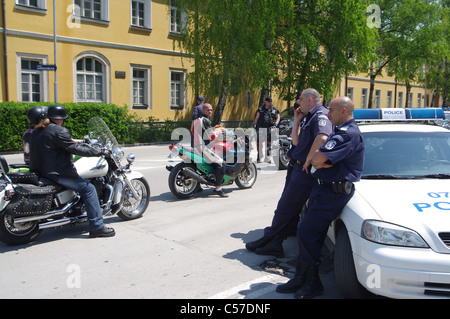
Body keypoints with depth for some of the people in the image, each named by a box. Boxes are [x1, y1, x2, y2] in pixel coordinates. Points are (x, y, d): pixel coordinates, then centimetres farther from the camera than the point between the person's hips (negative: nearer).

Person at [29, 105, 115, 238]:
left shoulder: (37, 131, 14)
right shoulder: (59, 131, -14)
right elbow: (74, 148, -18)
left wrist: (73, 141, 32)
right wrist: (99, 152, -11)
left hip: (40, 171, 10)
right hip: (56, 173, -10)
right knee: (88, 188, -6)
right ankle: (97, 227, -11)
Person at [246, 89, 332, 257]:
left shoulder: (321, 115, -13)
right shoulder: (310, 117, 20)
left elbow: (322, 137, -34)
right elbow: (296, 141, 19)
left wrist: (308, 160, -26)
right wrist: (297, 121, 14)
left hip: (305, 172, -11)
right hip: (298, 169, 11)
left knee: (286, 208, -1)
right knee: (285, 207, 13)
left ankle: (268, 240, 11)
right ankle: (274, 244, 21)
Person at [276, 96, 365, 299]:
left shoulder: (349, 134, -17)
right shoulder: (340, 132, 18)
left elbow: (317, 158, -25)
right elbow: (315, 160, 17)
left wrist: (317, 159, -3)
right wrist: (322, 161, -4)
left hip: (333, 192, -10)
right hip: (323, 188, 10)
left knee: (307, 233, -9)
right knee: (307, 233, 12)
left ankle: (313, 283, 7)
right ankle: (301, 278, 22)